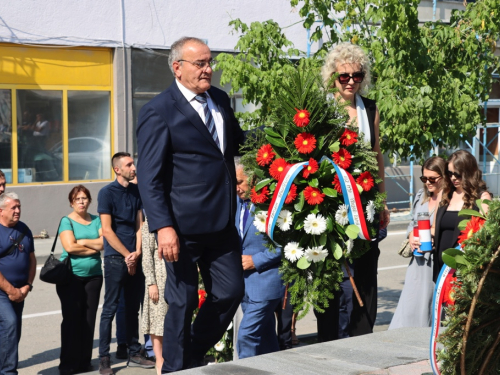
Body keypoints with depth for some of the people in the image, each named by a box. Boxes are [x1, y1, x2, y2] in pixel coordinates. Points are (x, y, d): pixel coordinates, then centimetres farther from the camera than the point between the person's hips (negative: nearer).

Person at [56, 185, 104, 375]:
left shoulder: (96, 220, 11)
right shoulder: (66, 221, 0)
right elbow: (70, 247, -13)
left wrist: (83, 241, -11)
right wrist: (95, 247, -7)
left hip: (93, 275, 3)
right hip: (71, 275, -3)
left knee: (89, 320, 3)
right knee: (72, 319, -3)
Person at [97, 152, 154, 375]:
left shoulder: (136, 191, 9)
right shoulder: (107, 193, -6)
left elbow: (139, 225, 9)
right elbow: (107, 231, -10)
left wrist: (137, 253, -6)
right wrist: (127, 255, -10)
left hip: (135, 258, 5)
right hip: (115, 258, -5)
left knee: (133, 308, 11)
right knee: (110, 308, -3)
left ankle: (134, 354, 19)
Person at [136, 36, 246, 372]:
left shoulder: (220, 99, 11)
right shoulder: (159, 111, -9)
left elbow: (237, 141, 29)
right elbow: (150, 177, -13)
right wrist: (163, 227, -21)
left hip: (222, 221, 7)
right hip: (184, 226, -6)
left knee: (231, 291, 8)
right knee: (183, 302, 3)